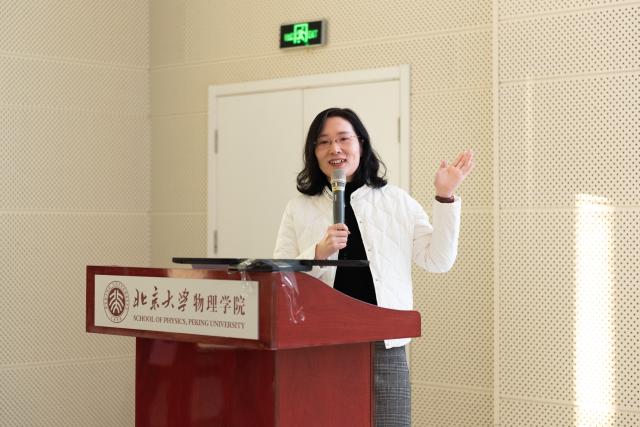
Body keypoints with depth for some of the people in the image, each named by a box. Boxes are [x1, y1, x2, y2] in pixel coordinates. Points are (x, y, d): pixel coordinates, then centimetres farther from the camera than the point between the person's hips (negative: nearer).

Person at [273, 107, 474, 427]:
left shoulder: (397, 202, 9)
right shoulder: (299, 209, 7)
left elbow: (438, 260, 6)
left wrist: (445, 198, -1)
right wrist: (319, 253, -15)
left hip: (384, 346, 0)